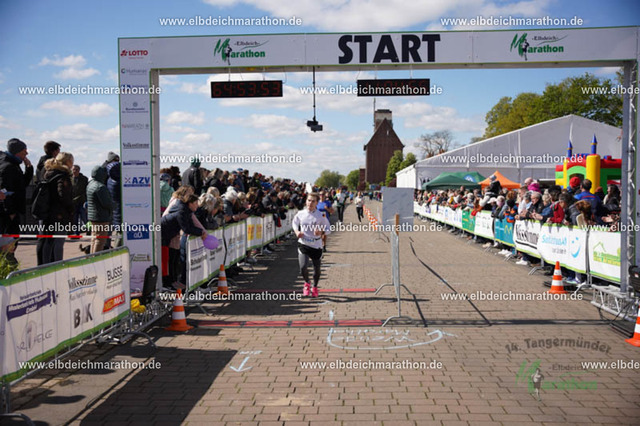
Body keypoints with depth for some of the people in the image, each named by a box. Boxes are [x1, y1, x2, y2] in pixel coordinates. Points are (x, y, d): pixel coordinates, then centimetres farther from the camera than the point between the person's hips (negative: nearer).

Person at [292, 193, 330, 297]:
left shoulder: (321, 215, -8)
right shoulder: (300, 214, -3)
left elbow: (328, 229, 1)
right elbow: (294, 223, 15)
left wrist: (321, 232, -21)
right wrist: (297, 232, -5)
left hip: (316, 245, 0)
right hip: (303, 244, 0)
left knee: (317, 268, 12)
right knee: (303, 267, -16)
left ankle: (315, 287, 41)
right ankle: (307, 283, 18)